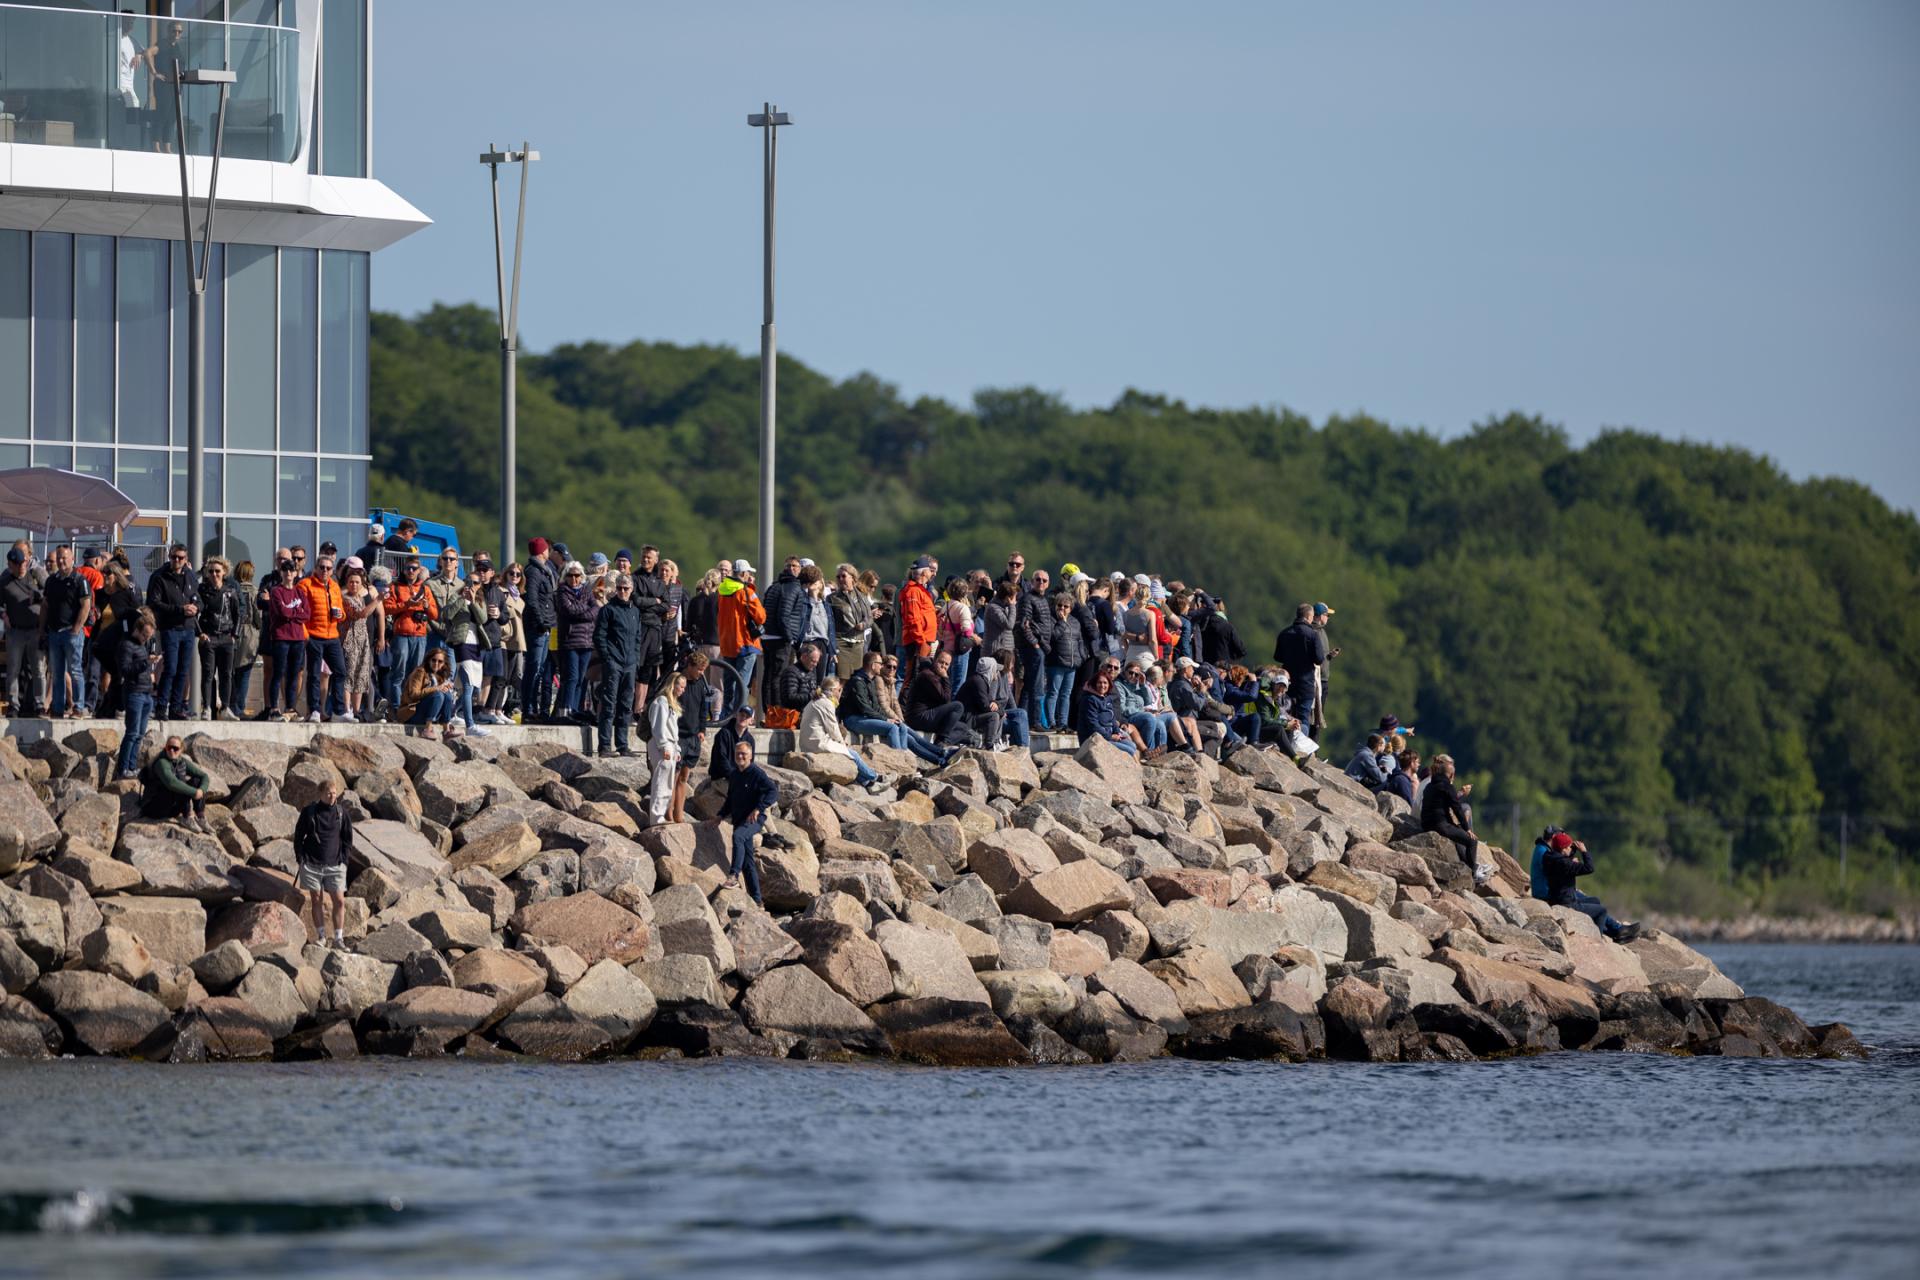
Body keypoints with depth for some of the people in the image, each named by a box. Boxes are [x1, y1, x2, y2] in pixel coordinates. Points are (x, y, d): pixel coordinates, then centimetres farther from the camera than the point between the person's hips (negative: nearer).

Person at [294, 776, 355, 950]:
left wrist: (344, 858, 3)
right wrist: (300, 857, -2)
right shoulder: (309, 812, 0)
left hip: (335, 864, 1)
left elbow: (347, 838, 12)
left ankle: (339, 938, 2)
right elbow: (298, 836, 6)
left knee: (339, 901, -5)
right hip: (312, 862, -1)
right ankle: (321, 936, 14)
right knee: (316, 900, 4)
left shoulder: (342, 812, 4)